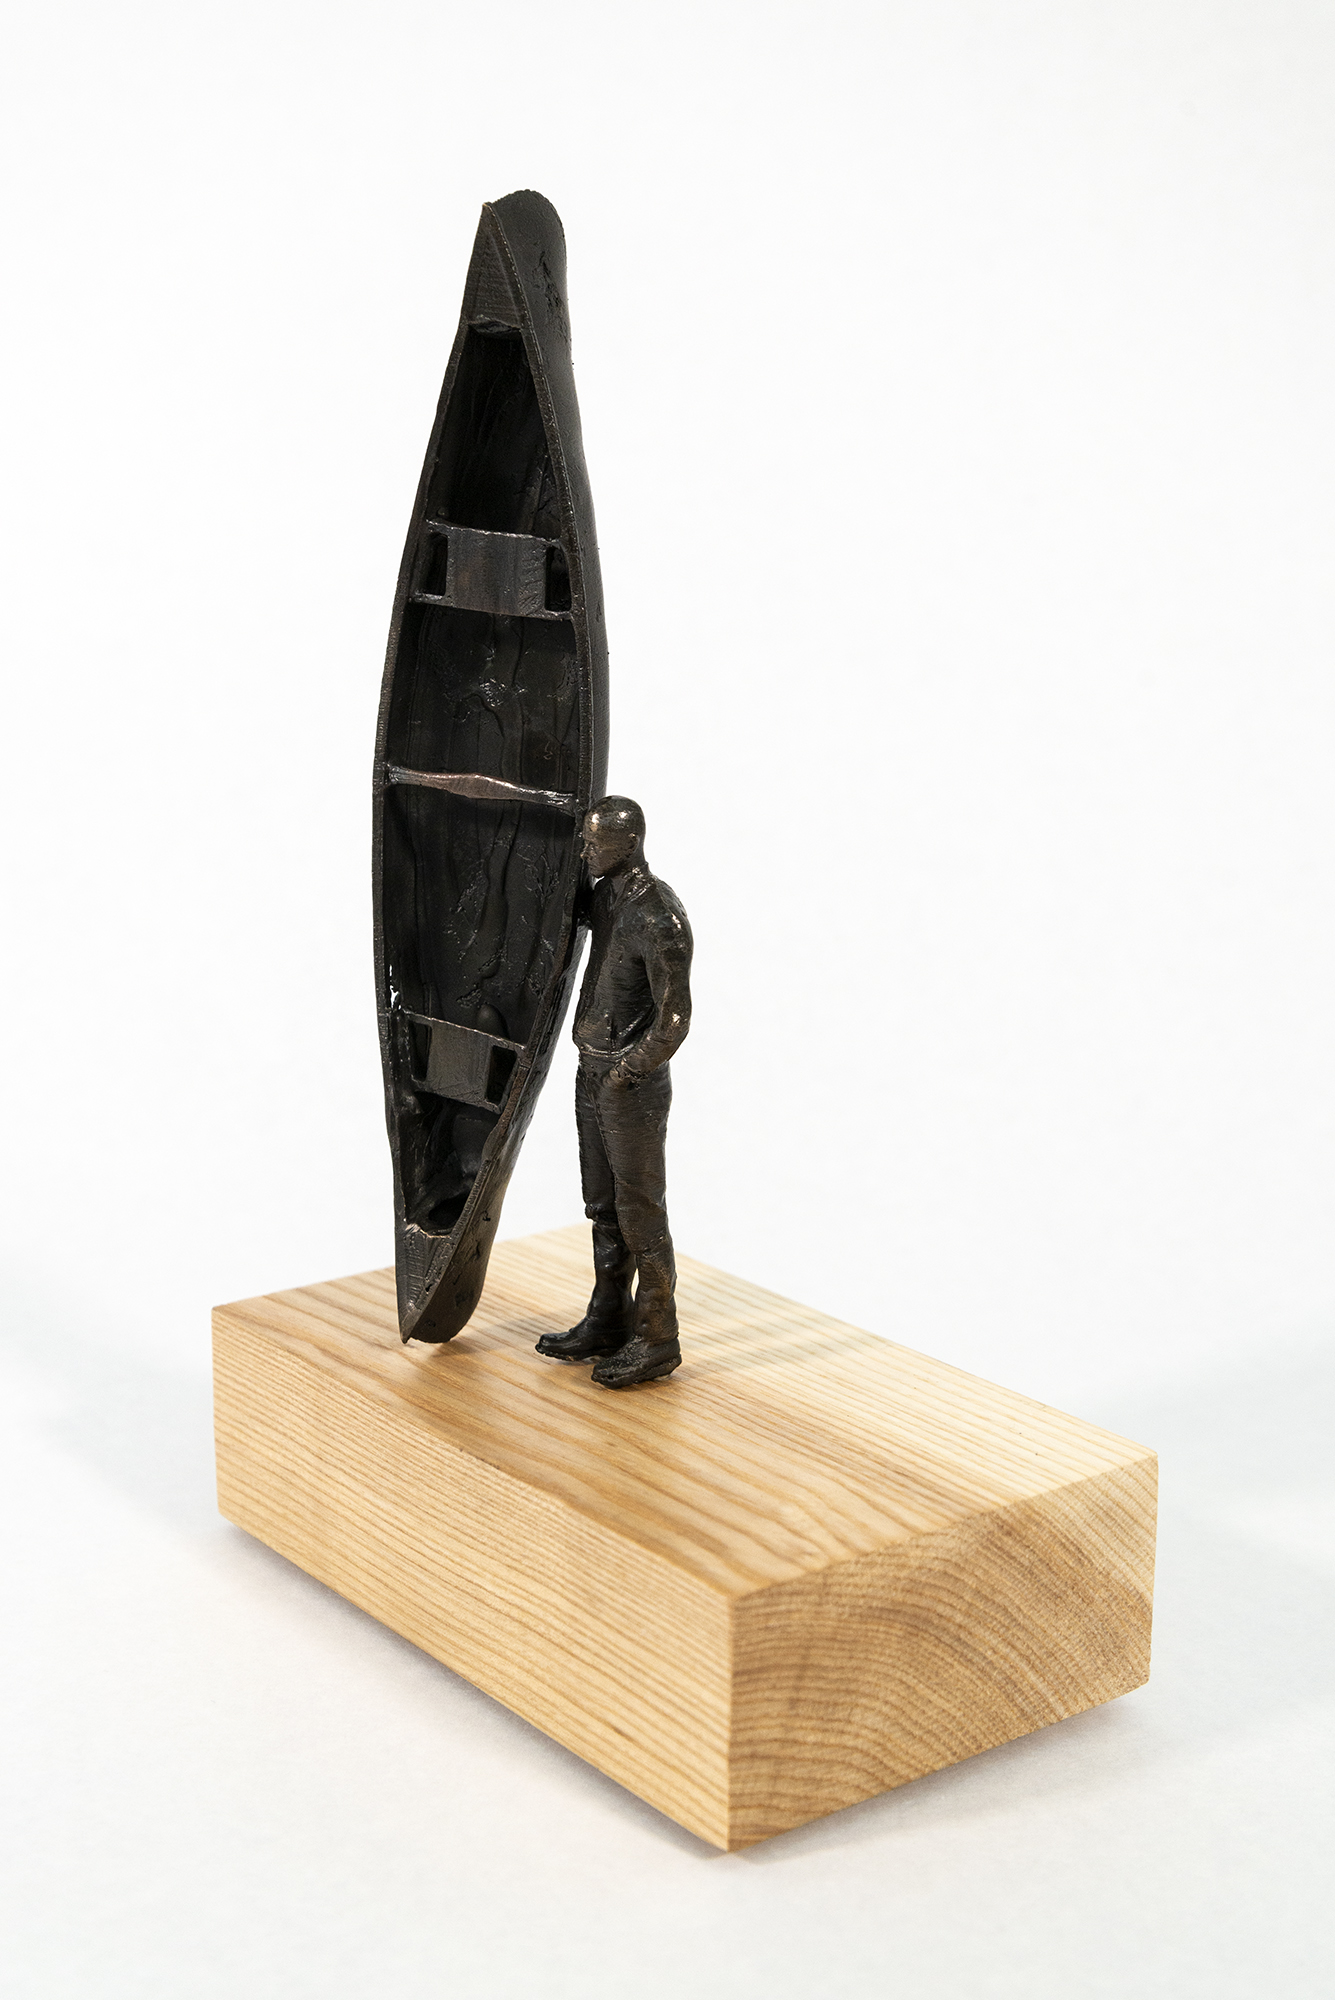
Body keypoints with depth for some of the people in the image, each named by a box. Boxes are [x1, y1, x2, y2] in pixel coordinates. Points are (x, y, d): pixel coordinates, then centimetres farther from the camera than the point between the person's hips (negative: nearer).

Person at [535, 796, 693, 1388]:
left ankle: (656, 1341, 9)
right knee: (603, 1205, 16)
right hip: (593, 1072, 9)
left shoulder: (659, 918, -21)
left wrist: (623, 1074, -17)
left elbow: (673, 1020, -22)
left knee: (640, 1211, -1)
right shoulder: (605, 896, 6)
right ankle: (608, 1323, 28)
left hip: (633, 1080, -9)